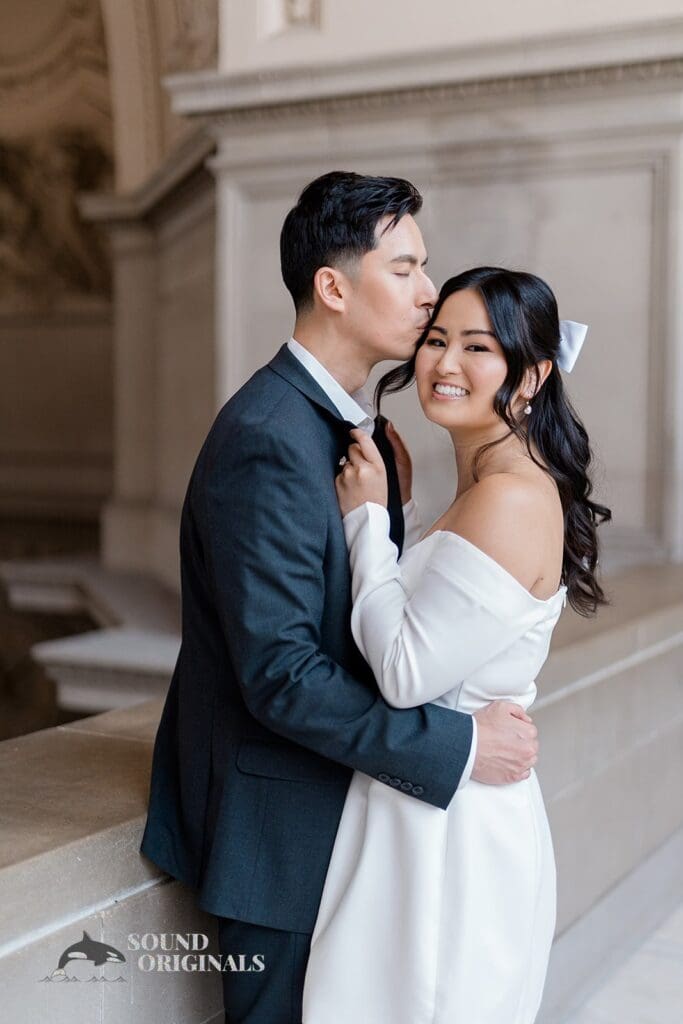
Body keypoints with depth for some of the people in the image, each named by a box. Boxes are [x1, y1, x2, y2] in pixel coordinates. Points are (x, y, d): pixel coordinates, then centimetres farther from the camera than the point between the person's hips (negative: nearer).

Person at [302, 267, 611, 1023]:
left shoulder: (511, 499, -22)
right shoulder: (485, 488, 8)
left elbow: (406, 673, -23)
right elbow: (424, 629, 9)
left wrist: (369, 517, -15)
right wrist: (397, 504, 3)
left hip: (452, 824, -9)